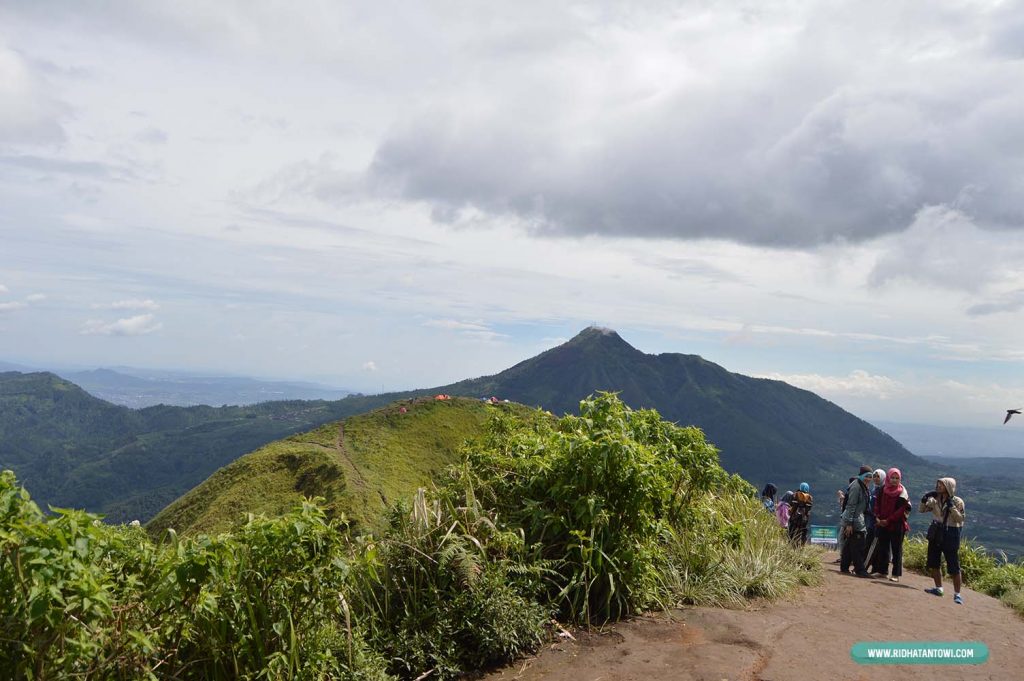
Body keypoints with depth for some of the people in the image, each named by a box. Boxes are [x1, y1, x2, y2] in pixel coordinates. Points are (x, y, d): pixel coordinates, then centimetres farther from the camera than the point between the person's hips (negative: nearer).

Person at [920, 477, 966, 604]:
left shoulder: (957, 501, -11)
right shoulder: (935, 500, 2)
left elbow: (960, 518, -18)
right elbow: (922, 510, 6)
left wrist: (951, 506, -26)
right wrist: (925, 499, -10)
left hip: (950, 534, -6)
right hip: (936, 534, 6)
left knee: (954, 567, -2)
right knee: (934, 563, 13)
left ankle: (957, 594, 6)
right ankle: (938, 588, 27)